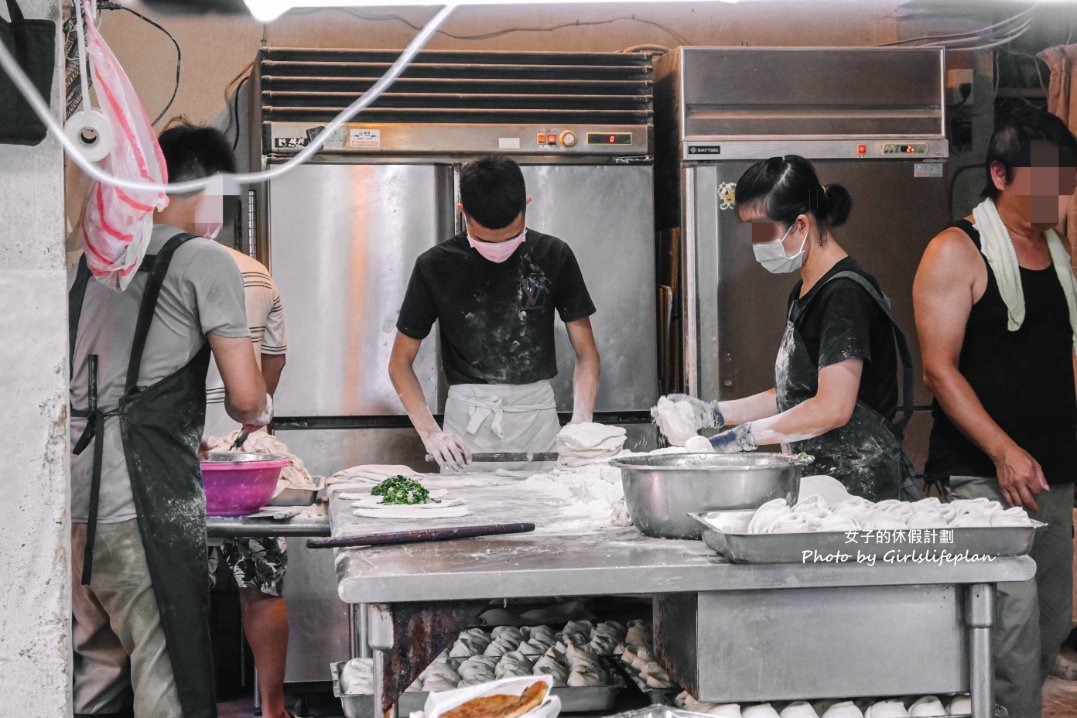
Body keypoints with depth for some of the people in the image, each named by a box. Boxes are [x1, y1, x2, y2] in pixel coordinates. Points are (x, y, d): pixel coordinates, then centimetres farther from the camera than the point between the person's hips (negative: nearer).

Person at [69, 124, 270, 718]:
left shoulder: (92, 261, 17)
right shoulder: (205, 261, -3)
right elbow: (247, 397, -9)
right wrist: (255, 413, 15)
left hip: (77, 498, 7)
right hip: (142, 506, -7)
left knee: (100, 662, 16)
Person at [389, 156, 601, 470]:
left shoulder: (553, 256, -1)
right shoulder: (435, 266, -3)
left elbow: (586, 353, 4)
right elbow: (401, 361, 3)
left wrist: (581, 423, -12)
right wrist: (430, 432, -11)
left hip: (537, 413, 1)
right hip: (467, 418, -1)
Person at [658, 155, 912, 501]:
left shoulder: (844, 294, -14)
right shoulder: (806, 291, 16)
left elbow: (832, 409, -20)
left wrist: (744, 436, -15)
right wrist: (715, 413, 9)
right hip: (817, 479, 8)